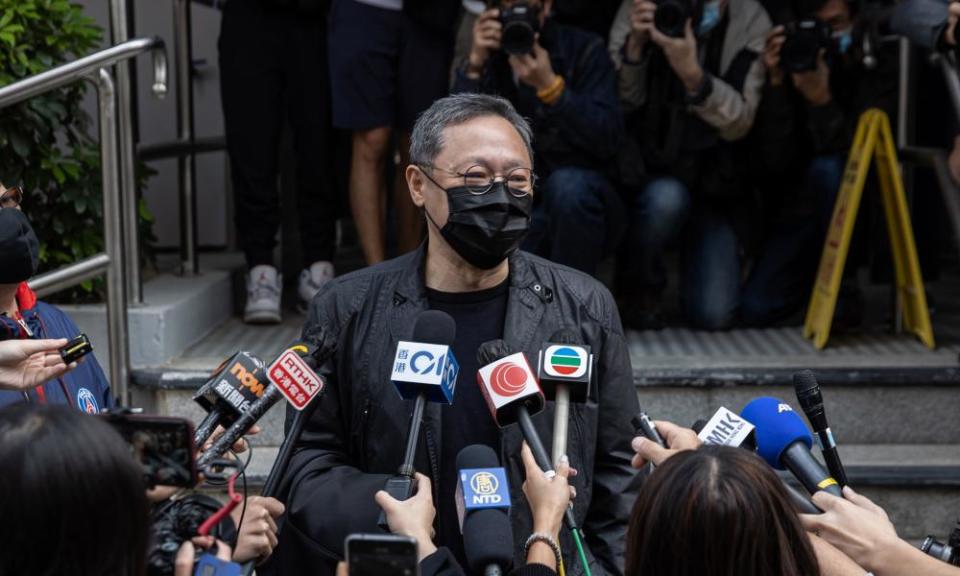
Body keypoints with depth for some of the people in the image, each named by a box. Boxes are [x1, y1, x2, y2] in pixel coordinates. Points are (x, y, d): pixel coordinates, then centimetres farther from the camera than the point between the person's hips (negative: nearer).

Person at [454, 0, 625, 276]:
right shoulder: (488, 58, 1)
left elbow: (607, 139, -19)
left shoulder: (584, 49, -7)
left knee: (567, 185, -37)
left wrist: (550, 85, -31)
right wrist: (474, 64, -22)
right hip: (525, 211, 2)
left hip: (583, 202, -2)